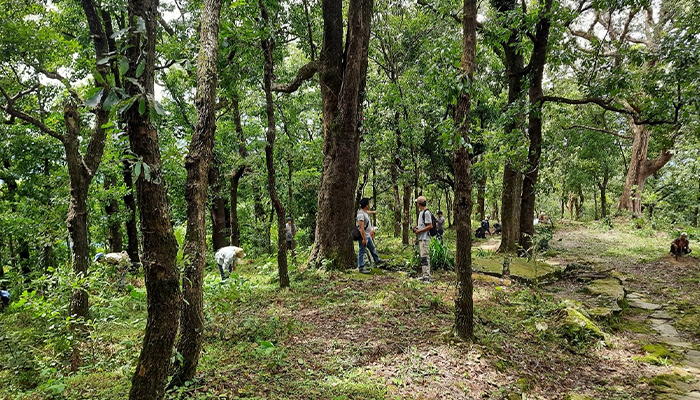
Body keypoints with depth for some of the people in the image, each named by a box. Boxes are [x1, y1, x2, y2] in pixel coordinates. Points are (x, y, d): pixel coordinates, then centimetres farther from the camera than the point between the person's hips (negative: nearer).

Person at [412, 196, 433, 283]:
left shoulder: (426, 212, -13)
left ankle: (427, 277, -13)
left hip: (425, 239, -10)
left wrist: (419, 231, -14)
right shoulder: (421, 212, 17)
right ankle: (424, 275, 20)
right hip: (421, 239, 10)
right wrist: (416, 228, 10)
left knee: (425, 257, -12)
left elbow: (430, 226, -17)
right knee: (422, 257, 13)